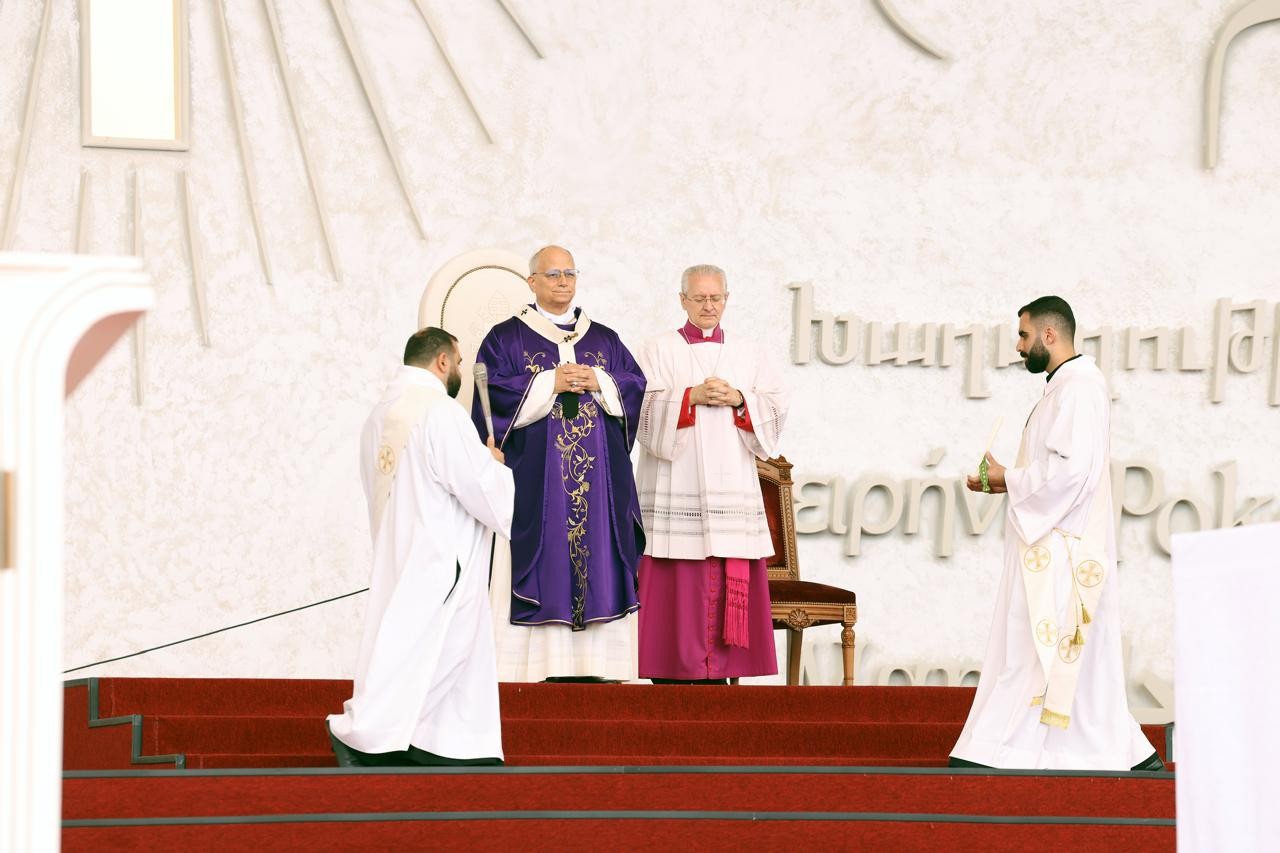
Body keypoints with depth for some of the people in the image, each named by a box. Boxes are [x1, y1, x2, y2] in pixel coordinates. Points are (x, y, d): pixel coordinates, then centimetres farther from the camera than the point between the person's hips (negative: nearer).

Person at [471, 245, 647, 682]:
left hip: (598, 478, 4)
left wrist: (599, 383, -8)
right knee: (540, 565, -9)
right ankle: (538, 664, -9)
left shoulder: (605, 340, 17)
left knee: (597, 563, -2)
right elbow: (494, 392, -7)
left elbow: (637, 387, 9)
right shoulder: (506, 338, 6)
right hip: (534, 478, -3)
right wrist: (550, 384, -13)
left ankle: (591, 664, -1)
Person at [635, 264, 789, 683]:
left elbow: (776, 408, 7)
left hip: (730, 485, 3)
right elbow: (645, 409, -6)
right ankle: (673, 670, -5)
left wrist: (738, 399, -10)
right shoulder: (660, 350, 6)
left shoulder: (746, 353, 15)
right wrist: (691, 396, -16)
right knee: (679, 583, -8)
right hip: (677, 488, -3)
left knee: (729, 584, -1)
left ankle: (718, 669, 3)